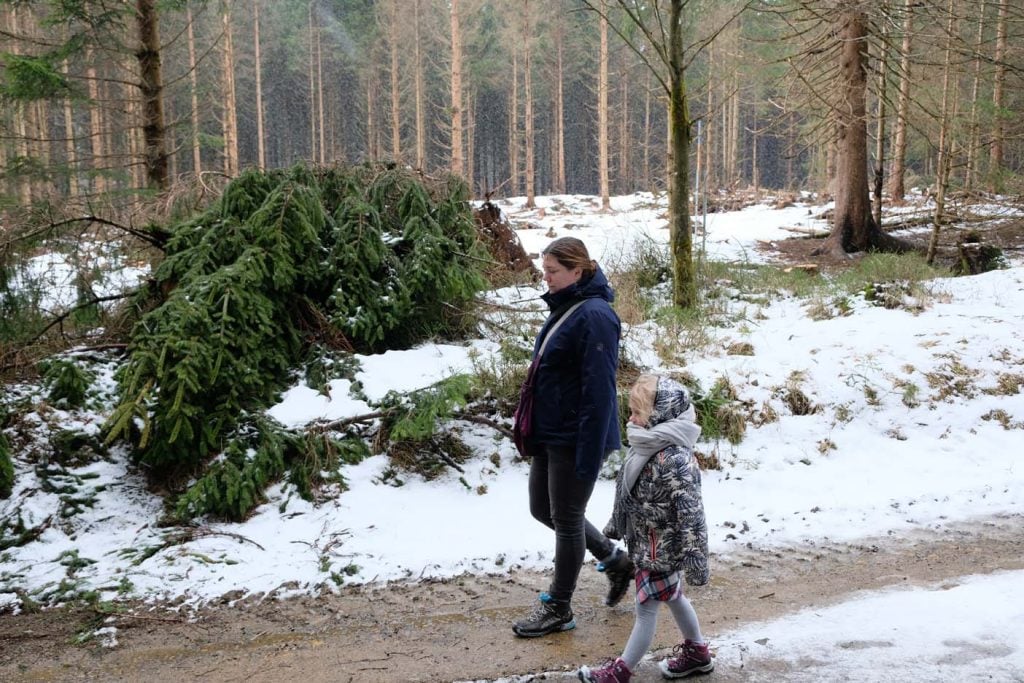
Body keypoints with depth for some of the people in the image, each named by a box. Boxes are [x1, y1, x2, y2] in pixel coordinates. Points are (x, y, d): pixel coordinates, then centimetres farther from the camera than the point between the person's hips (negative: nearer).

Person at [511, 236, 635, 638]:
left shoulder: (594, 316, -21)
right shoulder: (564, 307, 8)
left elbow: (599, 392, -23)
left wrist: (589, 455, -22)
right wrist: (534, 433, 20)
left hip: (575, 439, -10)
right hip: (549, 435, 10)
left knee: (567, 520, 6)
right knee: (543, 510, 19)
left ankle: (558, 609, 24)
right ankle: (615, 561, 36)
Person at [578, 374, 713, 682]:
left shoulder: (674, 460, -31)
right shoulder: (649, 445, 0)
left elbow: (692, 514, -28)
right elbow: (628, 493, 14)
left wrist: (695, 561, -24)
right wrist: (615, 525, 23)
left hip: (661, 549, -9)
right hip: (648, 543, 9)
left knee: (646, 607, 6)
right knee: (672, 597, 24)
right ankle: (697, 652, 43)